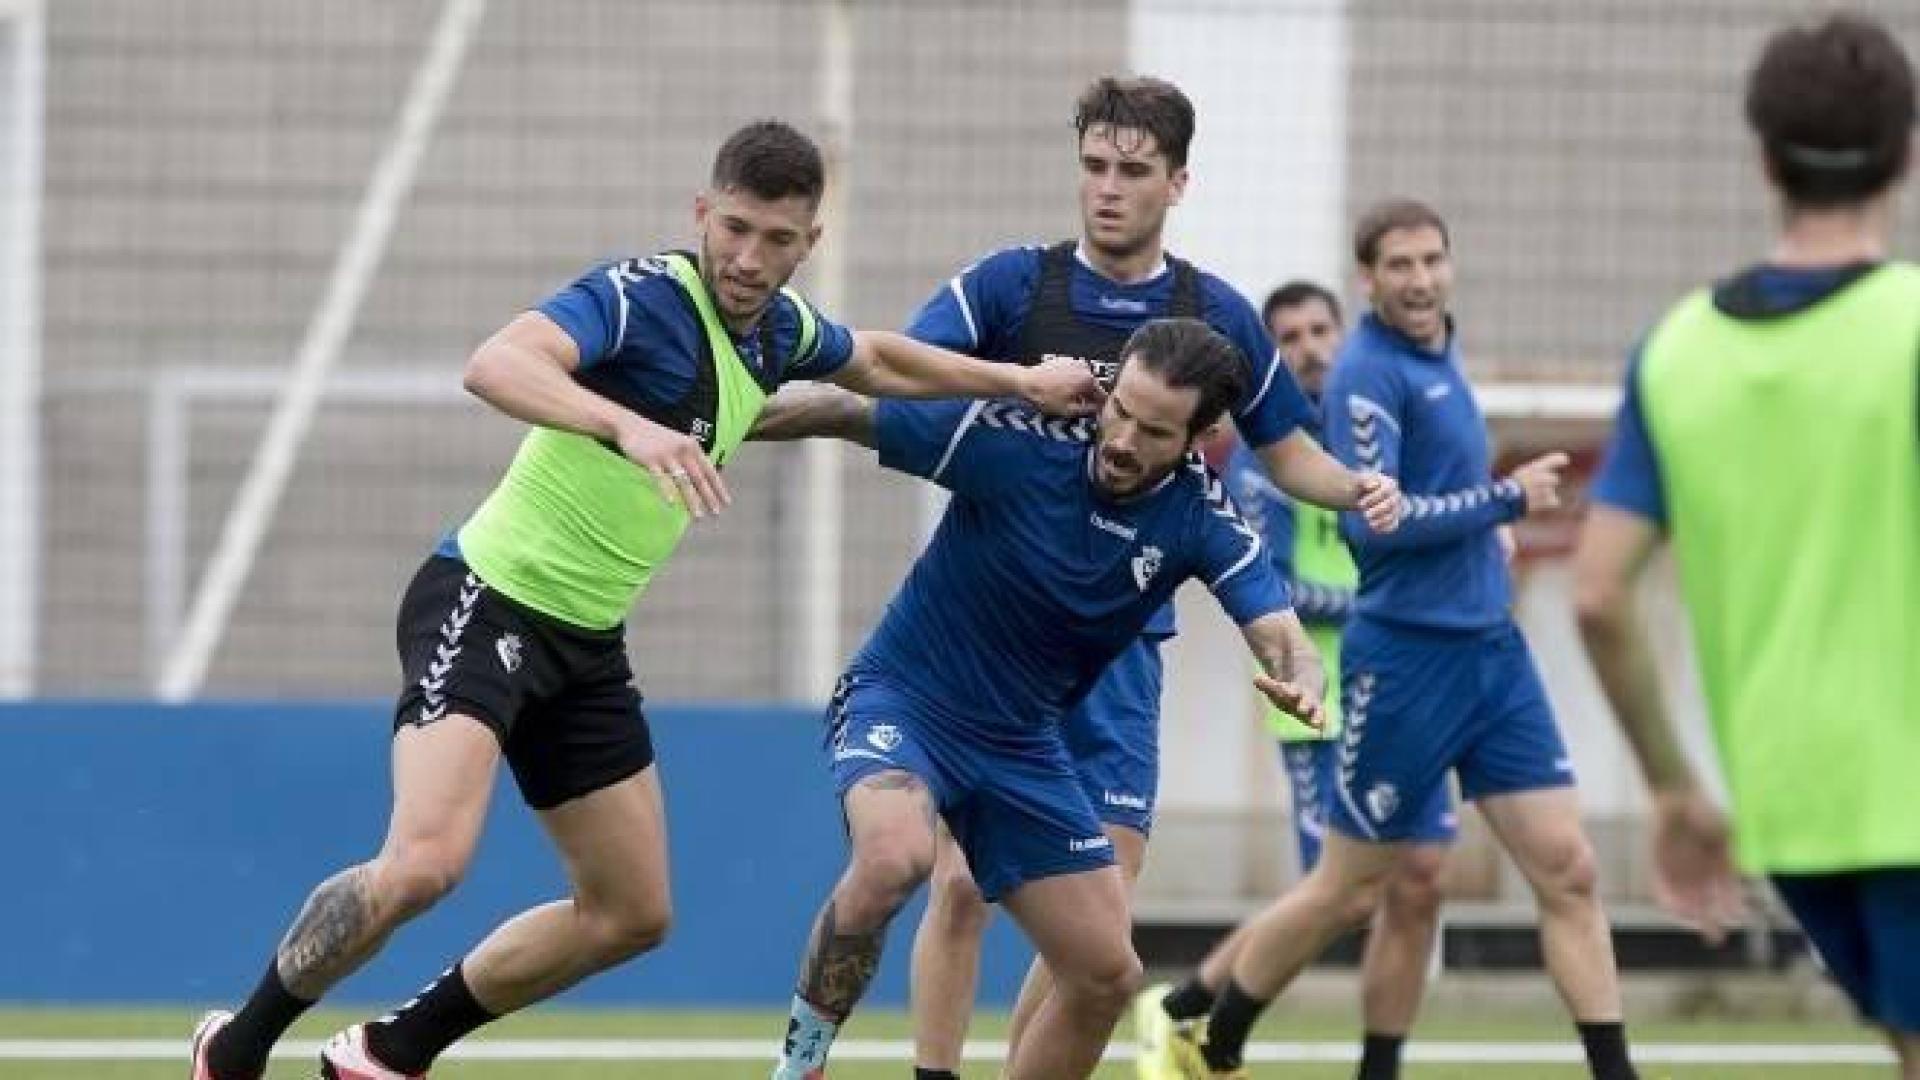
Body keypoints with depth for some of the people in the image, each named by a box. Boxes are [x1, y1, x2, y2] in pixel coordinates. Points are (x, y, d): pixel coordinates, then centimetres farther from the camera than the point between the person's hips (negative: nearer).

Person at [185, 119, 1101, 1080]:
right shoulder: (639, 297, -20)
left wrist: (1016, 380, 30)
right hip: (487, 603, -9)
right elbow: (495, 366, -39)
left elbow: (877, 361, 31)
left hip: (584, 643, 9)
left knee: (631, 913, 11)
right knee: (425, 862, -27)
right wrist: (631, 427, -53)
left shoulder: (780, 328, 6)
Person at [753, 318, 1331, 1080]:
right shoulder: (1016, 442, -22)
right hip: (901, 697, -5)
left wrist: (1299, 683, -48)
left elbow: (1280, 634, -24)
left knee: (1107, 974, 1)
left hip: (1019, 744, 5)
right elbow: (839, 414, -15)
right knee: (895, 854, -36)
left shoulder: (1202, 517, -13)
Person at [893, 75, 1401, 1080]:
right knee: (962, 881, -8)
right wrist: (1017, 382, -33)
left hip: (1117, 650, 2)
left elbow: (1284, 450, 18)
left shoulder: (1217, 316, 5)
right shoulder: (1012, 283, -3)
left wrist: (1356, 488, -4)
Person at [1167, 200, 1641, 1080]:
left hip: (1492, 652, 7)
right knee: (1346, 889, 4)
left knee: (1566, 870, -2)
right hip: (1407, 659, -7)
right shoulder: (1369, 372, -13)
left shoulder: (1440, 360, 12)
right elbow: (1370, 518, -22)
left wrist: (1489, 539, 9)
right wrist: (1507, 498, -15)